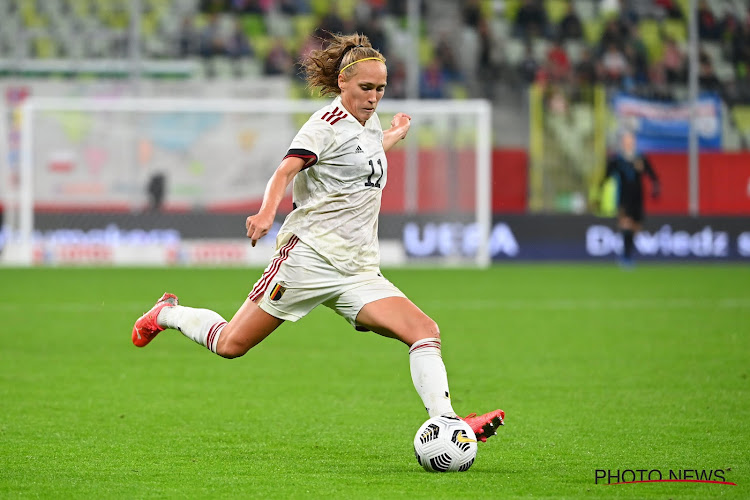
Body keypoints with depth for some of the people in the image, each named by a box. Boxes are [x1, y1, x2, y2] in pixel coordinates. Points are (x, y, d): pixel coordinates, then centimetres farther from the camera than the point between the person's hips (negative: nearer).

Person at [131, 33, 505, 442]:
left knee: (424, 331, -15)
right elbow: (286, 170, -23)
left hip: (359, 270, 7)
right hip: (310, 253, -7)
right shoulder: (328, 123, -7)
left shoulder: (370, 123, 16)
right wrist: (267, 211, -41)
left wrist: (395, 135, 47)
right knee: (232, 344, -2)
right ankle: (168, 314, 27)